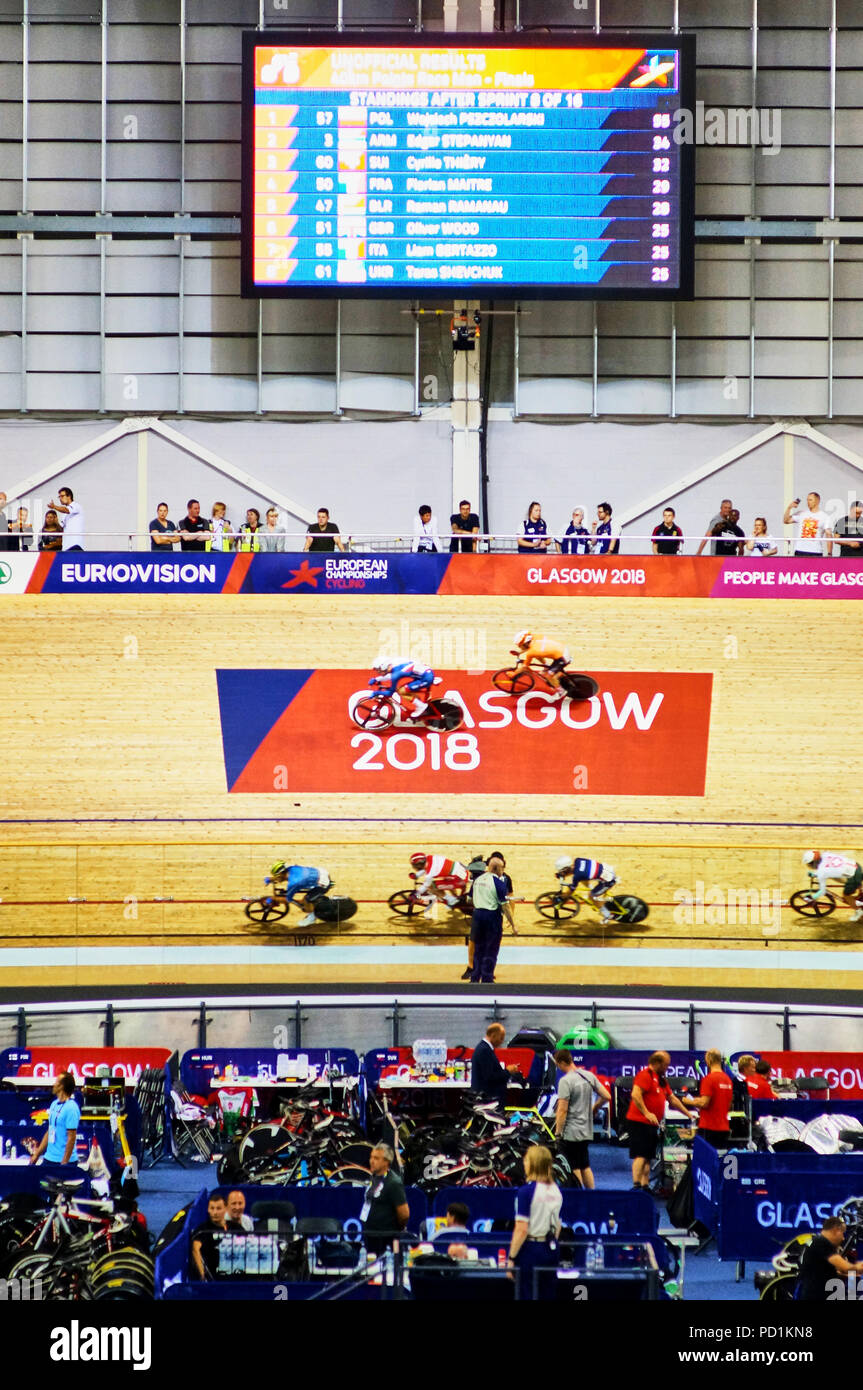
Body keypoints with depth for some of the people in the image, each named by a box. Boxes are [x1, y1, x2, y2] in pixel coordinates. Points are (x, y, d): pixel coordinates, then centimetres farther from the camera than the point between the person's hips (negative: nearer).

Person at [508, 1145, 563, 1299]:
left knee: (527, 1296, 2)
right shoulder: (556, 1190, 5)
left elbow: (522, 1230, -18)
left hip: (530, 1248, -6)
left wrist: (512, 1258, -12)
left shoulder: (526, 1191, -16)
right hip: (551, 1250, 6)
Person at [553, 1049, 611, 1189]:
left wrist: (558, 1132, -12)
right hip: (586, 1131, 7)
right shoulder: (589, 1076, 5)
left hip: (570, 1133, -7)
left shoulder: (565, 1081, -17)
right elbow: (606, 1096, 8)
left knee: (574, 1169, 0)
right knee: (585, 1167, 16)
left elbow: (562, 1110, -19)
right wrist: (593, 1109, 22)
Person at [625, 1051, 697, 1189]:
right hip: (640, 1123, -10)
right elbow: (635, 1095, -23)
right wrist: (647, 1113, -27)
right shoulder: (645, 1075, -11)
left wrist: (688, 1114, 25)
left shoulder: (660, 1079, 20)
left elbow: (672, 1099, 27)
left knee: (648, 1157, 9)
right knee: (641, 1155, -14)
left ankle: (645, 1185, 11)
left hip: (652, 1124, 10)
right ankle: (636, 1185, -18)